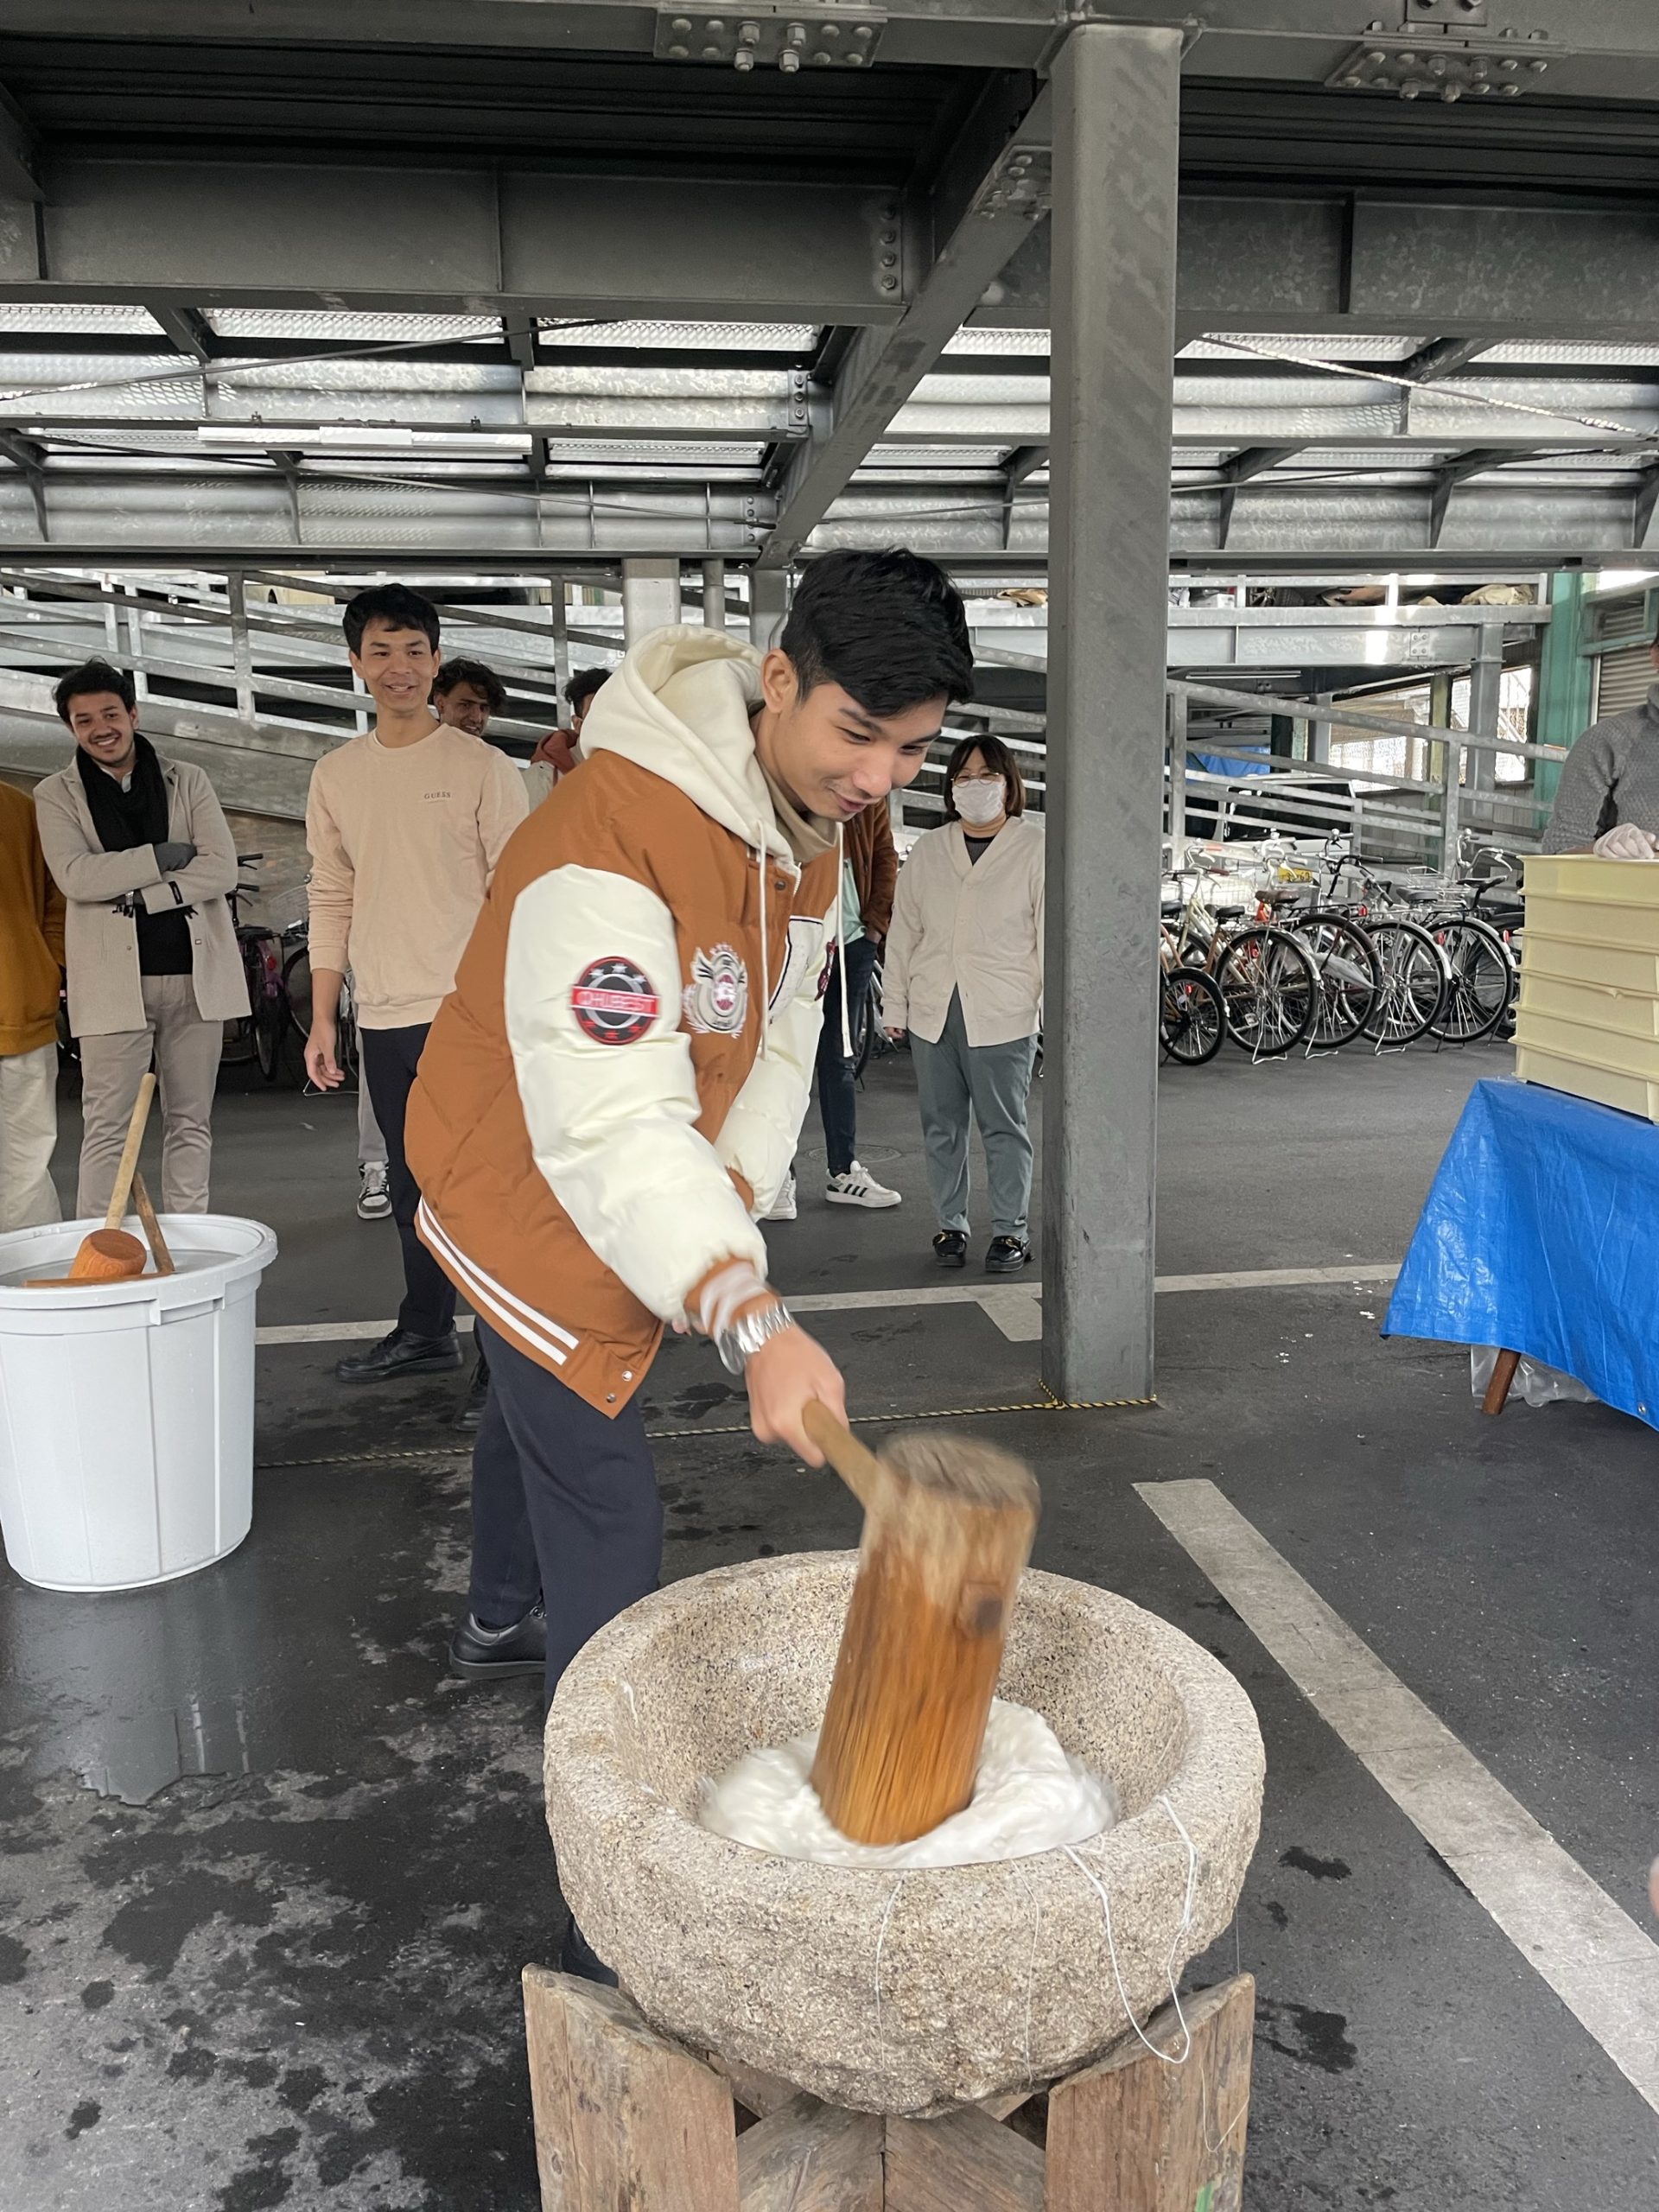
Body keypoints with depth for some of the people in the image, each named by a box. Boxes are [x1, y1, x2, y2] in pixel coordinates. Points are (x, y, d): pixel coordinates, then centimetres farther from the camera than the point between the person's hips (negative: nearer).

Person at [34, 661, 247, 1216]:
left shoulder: (187, 781, 9)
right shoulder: (55, 795, 6)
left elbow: (222, 868, -3)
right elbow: (75, 877, -10)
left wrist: (140, 896, -12)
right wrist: (164, 856, -10)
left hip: (195, 972, 2)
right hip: (114, 979, -2)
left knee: (191, 1123, 8)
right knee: (106, 1128, -3)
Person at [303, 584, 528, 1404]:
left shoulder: (481, 766, -3)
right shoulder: (335, 774, 11)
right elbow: (332, 901, 13)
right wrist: (322, 1021, 11)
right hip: (383, 1018, 5)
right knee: (412, 1183, 14)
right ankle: (426, 1333, 27)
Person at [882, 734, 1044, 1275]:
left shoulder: (1035, 848, 0)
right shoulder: (927, 850, 12)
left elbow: (1051, 932, -1)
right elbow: (904, 931, 13)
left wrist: (1053, 1008, -6)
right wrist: (895, 1004, 10)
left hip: (1003, 1014, -4)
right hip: (933, 1012, 4)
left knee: (1004, 1126, 2)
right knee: (941, 1127, 10)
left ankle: (1010, 1231, 12)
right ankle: (951, 1226, 21)